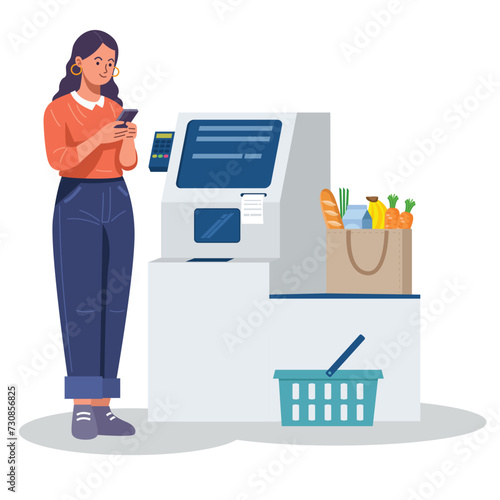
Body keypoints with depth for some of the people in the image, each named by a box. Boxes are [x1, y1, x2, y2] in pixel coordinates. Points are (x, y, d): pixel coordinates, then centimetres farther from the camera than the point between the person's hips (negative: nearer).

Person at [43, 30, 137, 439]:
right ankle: (81, 410, -9)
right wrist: (98, 139, -34)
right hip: (77, 207, -5)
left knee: (112, 307, 2)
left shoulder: (116, 110, 12)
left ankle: (101, 408, 6)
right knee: (81, 307, -11)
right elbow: (58, 160, -19)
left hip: (117, 208, 5)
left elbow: (128, 163, -1)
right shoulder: (57, 110, -4)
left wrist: (129, 139, -23)